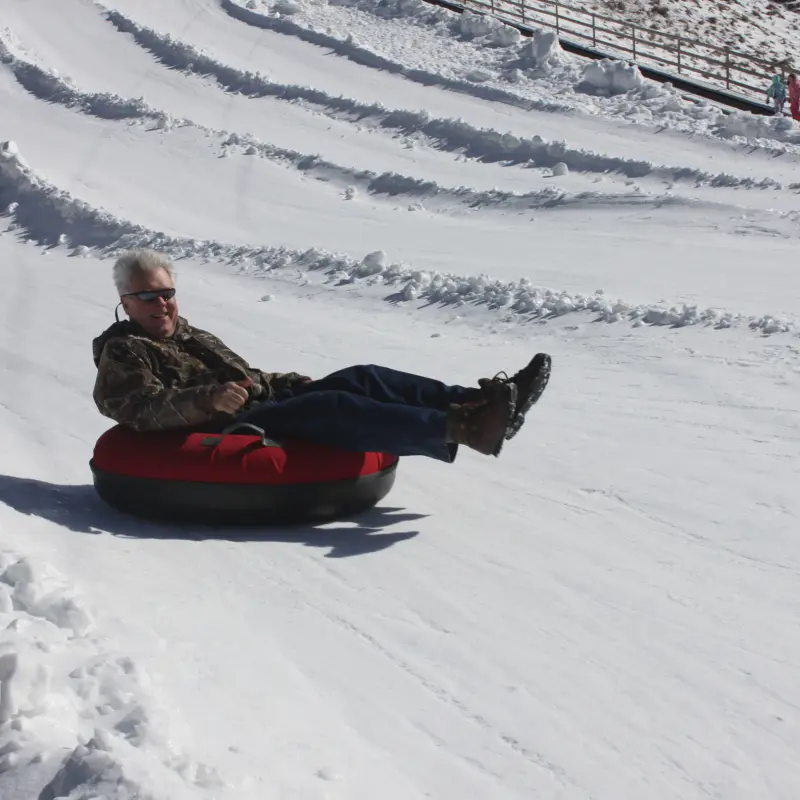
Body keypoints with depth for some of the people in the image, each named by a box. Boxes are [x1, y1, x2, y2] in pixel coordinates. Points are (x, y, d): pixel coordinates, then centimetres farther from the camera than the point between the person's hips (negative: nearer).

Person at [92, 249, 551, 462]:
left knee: (359, 379, -11)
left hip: (264, 410, 8)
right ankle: (464, 429, -41)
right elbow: (147, 410, -14)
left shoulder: (192, 338, 28)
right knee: (328, 410, -30)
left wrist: (304, 385, 14)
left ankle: (478, 403, -21)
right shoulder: (122, 353, 5)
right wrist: (208, 400, -32)